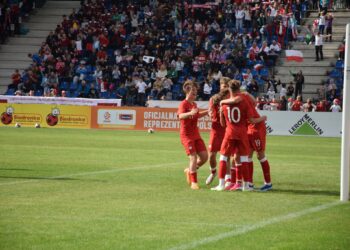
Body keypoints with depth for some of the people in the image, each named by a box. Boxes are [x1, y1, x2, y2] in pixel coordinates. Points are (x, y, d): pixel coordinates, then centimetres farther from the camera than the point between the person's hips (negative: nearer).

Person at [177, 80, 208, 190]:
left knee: (204, 156, 3)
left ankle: (190, 171, 25)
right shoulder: (183, 104, -13)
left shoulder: (194, 104, 13)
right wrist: (190, 113, -52)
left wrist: (207, 112, 23)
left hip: (196, 134, 8)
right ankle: (193, 182, -8)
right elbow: (181, 116, -33)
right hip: (186, 135, -8)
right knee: (193, 156, -15)